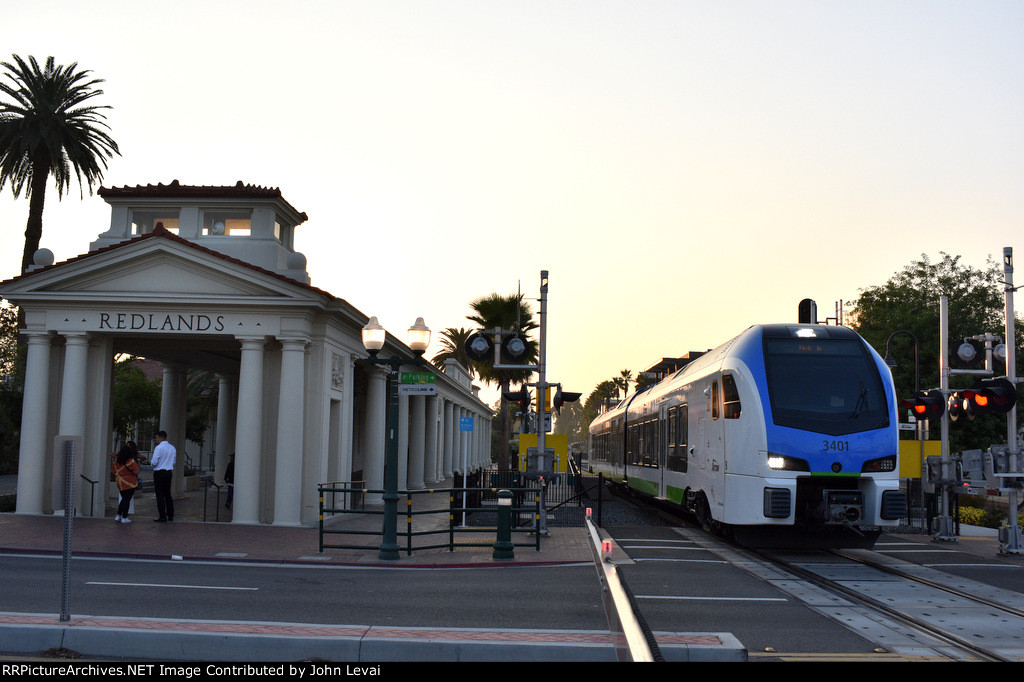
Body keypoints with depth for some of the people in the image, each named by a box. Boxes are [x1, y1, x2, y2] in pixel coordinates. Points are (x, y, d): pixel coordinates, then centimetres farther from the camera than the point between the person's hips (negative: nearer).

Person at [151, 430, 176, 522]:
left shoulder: (159, 447, -13)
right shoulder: (172, 448, 9)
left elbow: (154, 462, -14)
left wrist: (150, 460, 6)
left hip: (159, 472, -7)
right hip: (169, 472, 7)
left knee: (160, 495, -2)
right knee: (168, 494, 14)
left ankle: (162, 516, -4)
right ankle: (170, 516, 16)